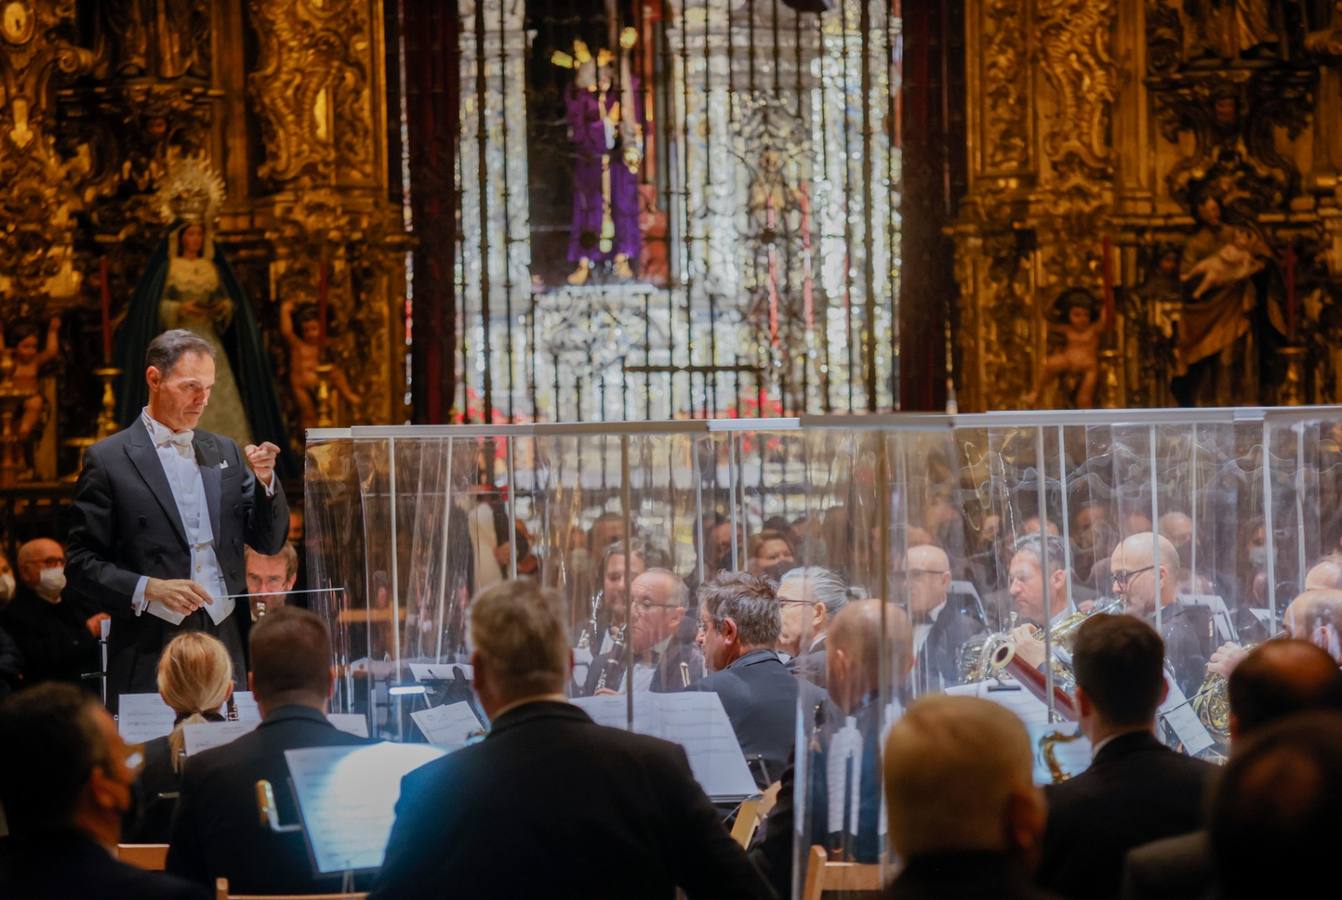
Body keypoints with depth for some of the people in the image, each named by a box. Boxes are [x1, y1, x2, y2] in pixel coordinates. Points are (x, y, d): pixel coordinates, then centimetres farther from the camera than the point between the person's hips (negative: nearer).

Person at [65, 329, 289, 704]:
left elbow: (269, 542, 15)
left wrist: (264, 480, -2)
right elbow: (81, 563, -3)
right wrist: (149, 589, -17)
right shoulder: (108, 459, 0)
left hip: (227, 648, 4)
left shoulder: (224, 451, 14)